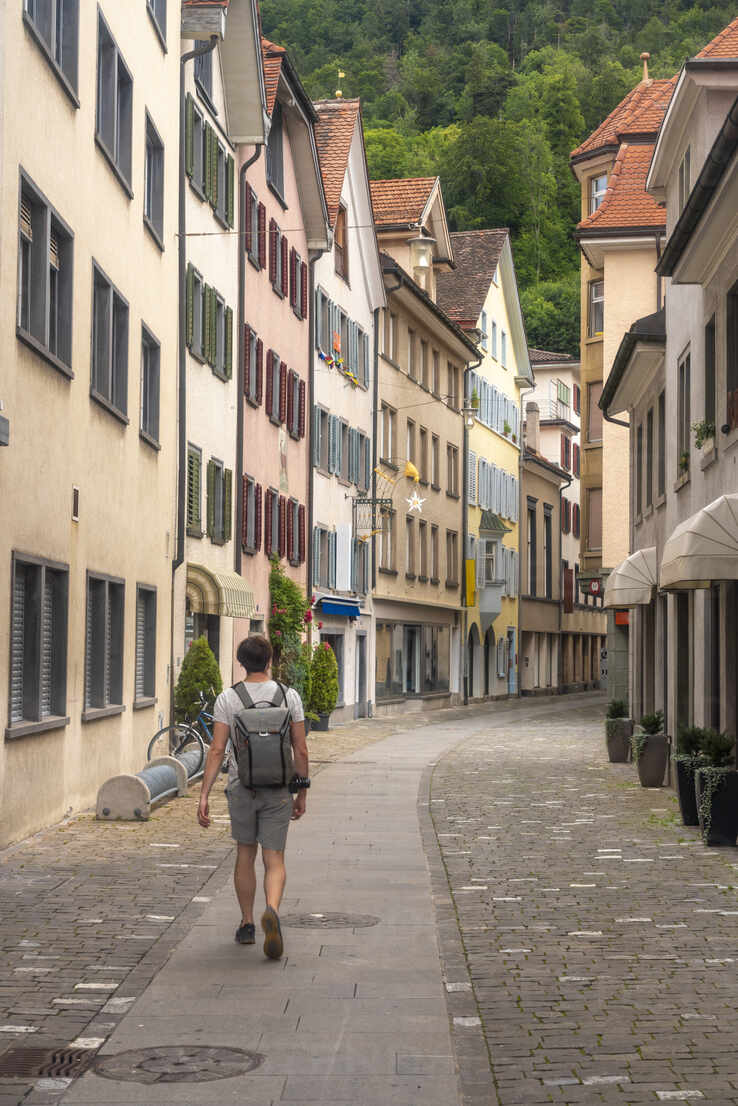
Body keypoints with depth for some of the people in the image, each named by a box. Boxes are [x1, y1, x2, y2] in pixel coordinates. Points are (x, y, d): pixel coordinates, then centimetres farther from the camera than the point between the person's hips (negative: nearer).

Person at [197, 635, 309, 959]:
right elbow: (301, 751, 0)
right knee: (274, 860, 1)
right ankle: (272, 910, -26)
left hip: (241, 787, 1)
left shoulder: (227, 698, -3)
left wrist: (204, 795, -6)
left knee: (245, 856, 16)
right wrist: (302, 793, 10)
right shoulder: (289, 696, -1)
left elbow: (217, 750, -8)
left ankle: (247, 924, 23)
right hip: (277, 789, 0)